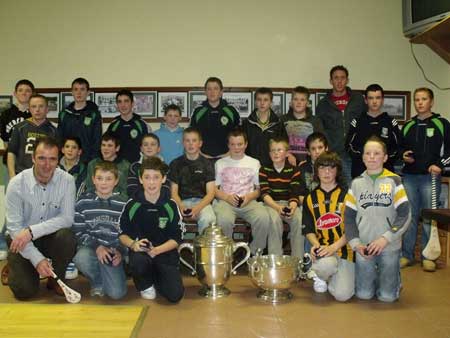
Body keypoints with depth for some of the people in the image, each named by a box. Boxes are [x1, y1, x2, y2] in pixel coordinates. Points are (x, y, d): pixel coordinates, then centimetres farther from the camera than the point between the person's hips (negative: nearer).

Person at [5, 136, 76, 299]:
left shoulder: (66, 180, -13)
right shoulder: (17, 183, -16)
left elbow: (67, 218, -17)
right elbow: (14, 227, -16)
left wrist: (32, 231, -29)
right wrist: (37, 259, -26)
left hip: (51, 237, 1)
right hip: (22, 242, -1)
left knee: (67, 236, -32)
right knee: (24, 290, -17)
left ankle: (56, 279, -4)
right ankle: (14, 267, 20)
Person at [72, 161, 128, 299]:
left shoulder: (123, 204, 2)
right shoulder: (83, 201, 0)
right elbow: (78, 232, -2)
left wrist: (120, 251, -14)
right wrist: (97, 247, -16)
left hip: (113, 251, 0)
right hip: (90, 247, 1)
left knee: (117, 293, -17)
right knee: (81, 259, -37)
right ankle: (97, 283, -2)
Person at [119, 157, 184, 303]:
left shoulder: (170, 205, -5)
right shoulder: (132, 204, -6)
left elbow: (176, 238, -3)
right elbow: (122, 233, 2)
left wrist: (157, 250, -19)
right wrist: (133, 244, -19)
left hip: (166, 251, 1)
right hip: (140, 250, 0)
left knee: (175, 295, -16)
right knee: (138, 262, -38)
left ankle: (156, 278, 21)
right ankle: (146, 284, 1)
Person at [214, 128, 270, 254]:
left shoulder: (254, 163, 18)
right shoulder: (220, 163, 17)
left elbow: (259, 189, 16)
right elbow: (214, 189, 12)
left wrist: (249, 196, -6)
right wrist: (227, 197, -8)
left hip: (248, 202, 1)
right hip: (226, 200, -1)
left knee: (263, 217, -31)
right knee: (224, 219, -36)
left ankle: (255, 252, -12)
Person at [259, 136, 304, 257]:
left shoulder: (294, 170, 4)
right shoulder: (264, 170, 2)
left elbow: (295, 194, -3)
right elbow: (265, 193, -7)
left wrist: (292, 207, -25)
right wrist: (277, 207, -24)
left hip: (289, 203, 1)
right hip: (271, 203, -1)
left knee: (299, 220, -28)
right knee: (275, 220, -33)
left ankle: (297, 258, -18)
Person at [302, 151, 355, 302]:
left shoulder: (346, 195, 1)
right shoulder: (311, 198, 10)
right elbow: (308, 229, 11)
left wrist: (334, 246, -16)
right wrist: (315, 244, -10)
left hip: (345, 248, 0)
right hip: (322, 249, 1)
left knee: (342, 295, -15)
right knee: (325, 265, -36)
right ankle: (320, 277, 2)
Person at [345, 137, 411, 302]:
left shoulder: (394, 181, -2)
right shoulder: (356, 183, 4)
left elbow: (405, 215, -7)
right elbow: (349, 217, 4)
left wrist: (385, 238, -16)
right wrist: (355, 243, -8)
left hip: (390, 246, -2)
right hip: (364, 246, 2)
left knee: (387, 296, 2)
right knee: (363, 294, 4)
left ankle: (394, 278, 32)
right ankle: (373, 276, 33)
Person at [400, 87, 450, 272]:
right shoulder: (408, 126, 13)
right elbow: (401, 146, 23)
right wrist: (403, 155, 2)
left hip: (430, 177, -3)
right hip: (409, 176, 3)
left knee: (429, 217, 1)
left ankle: (428, 256, 10)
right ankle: (407, 255, 14)